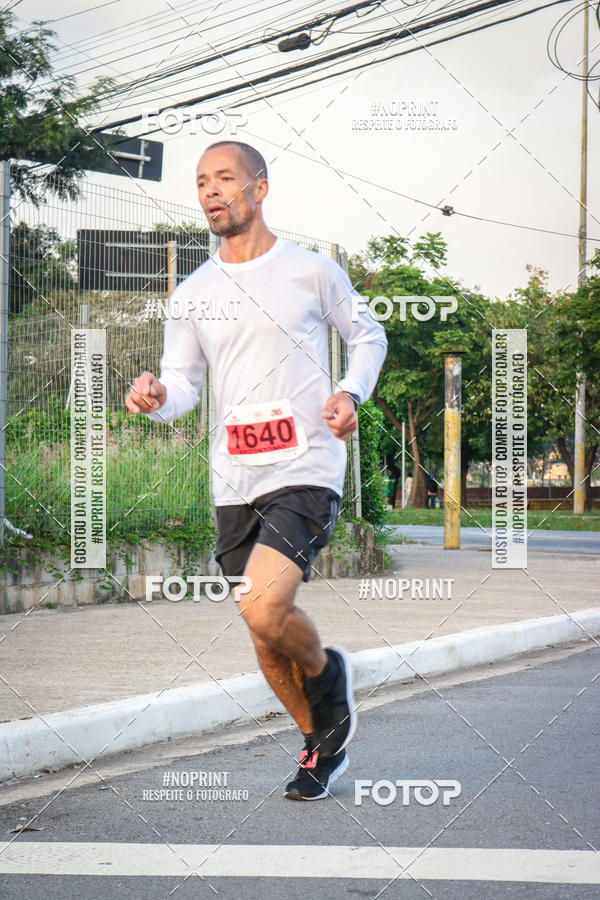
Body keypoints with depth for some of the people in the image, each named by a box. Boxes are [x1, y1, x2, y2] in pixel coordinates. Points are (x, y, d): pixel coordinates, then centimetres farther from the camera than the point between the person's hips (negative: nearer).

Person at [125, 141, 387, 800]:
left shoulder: (312, 271, 0)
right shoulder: (191, 295, 8)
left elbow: (368, 335, 13)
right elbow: (183, 380, 12)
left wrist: (351, 393, -6)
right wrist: (157, 398, -12)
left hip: (306, 472, -5)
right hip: (234, 483, 5)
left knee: (264, 609, -24)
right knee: (264, 631, 10)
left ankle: (325, 671, 9)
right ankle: (322, 744, 32)